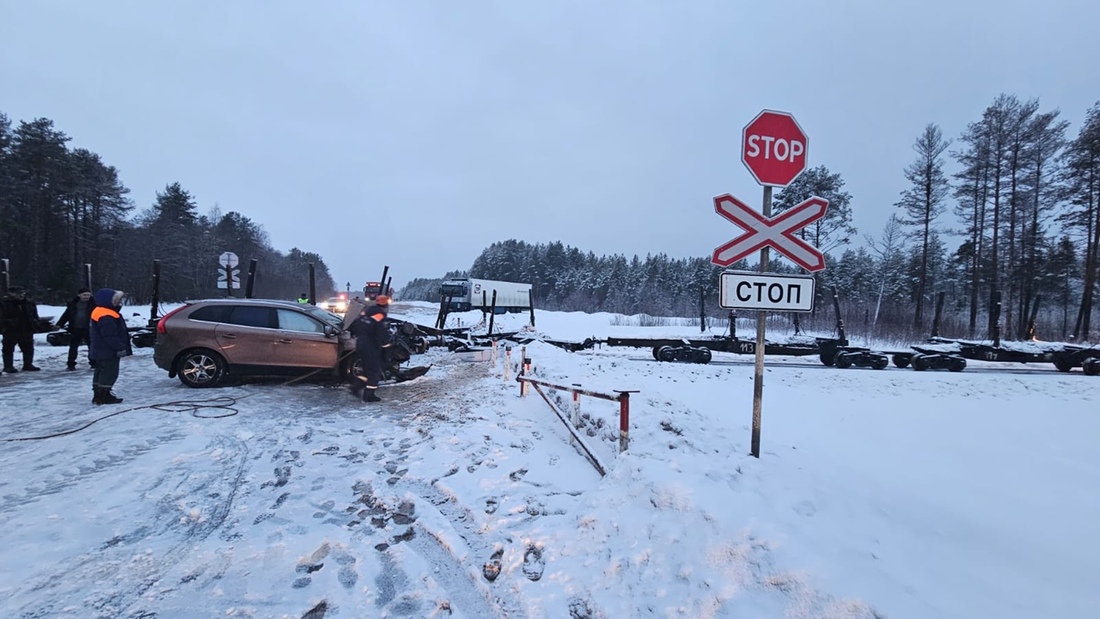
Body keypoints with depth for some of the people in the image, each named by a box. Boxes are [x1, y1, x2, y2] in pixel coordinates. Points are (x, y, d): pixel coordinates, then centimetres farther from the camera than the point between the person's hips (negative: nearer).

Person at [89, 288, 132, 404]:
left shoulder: (99, 313, 16)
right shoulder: (106, 317, -22)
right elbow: (110, 336, -26)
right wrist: (120, 347, -23)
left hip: (101, 351, 12)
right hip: (108, 351, -12)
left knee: (101, 372, 16)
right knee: (109, 373, -6)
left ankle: (98, 395, 24)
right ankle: (103, 396, -3)